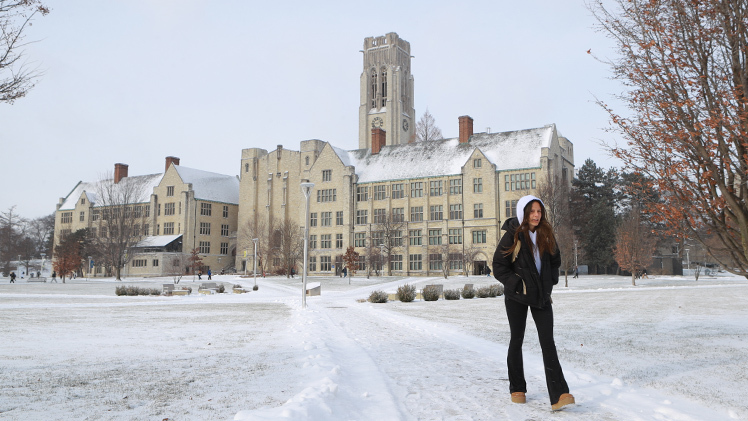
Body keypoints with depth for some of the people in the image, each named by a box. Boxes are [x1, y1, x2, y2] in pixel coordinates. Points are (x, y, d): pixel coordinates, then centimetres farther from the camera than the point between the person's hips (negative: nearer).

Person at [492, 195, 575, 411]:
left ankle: (558, 395, -12)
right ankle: (517, 389, 24)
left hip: (542, 296, 3)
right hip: (517, 297, -3)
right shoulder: (513, 236, -10)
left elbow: (555, 261, 18)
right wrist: (517, 283, -16)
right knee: (516, 340, 9)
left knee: (548, 342, -7)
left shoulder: (546, 235, 4)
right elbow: (499, 266, -9)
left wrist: (550, 282, 4)